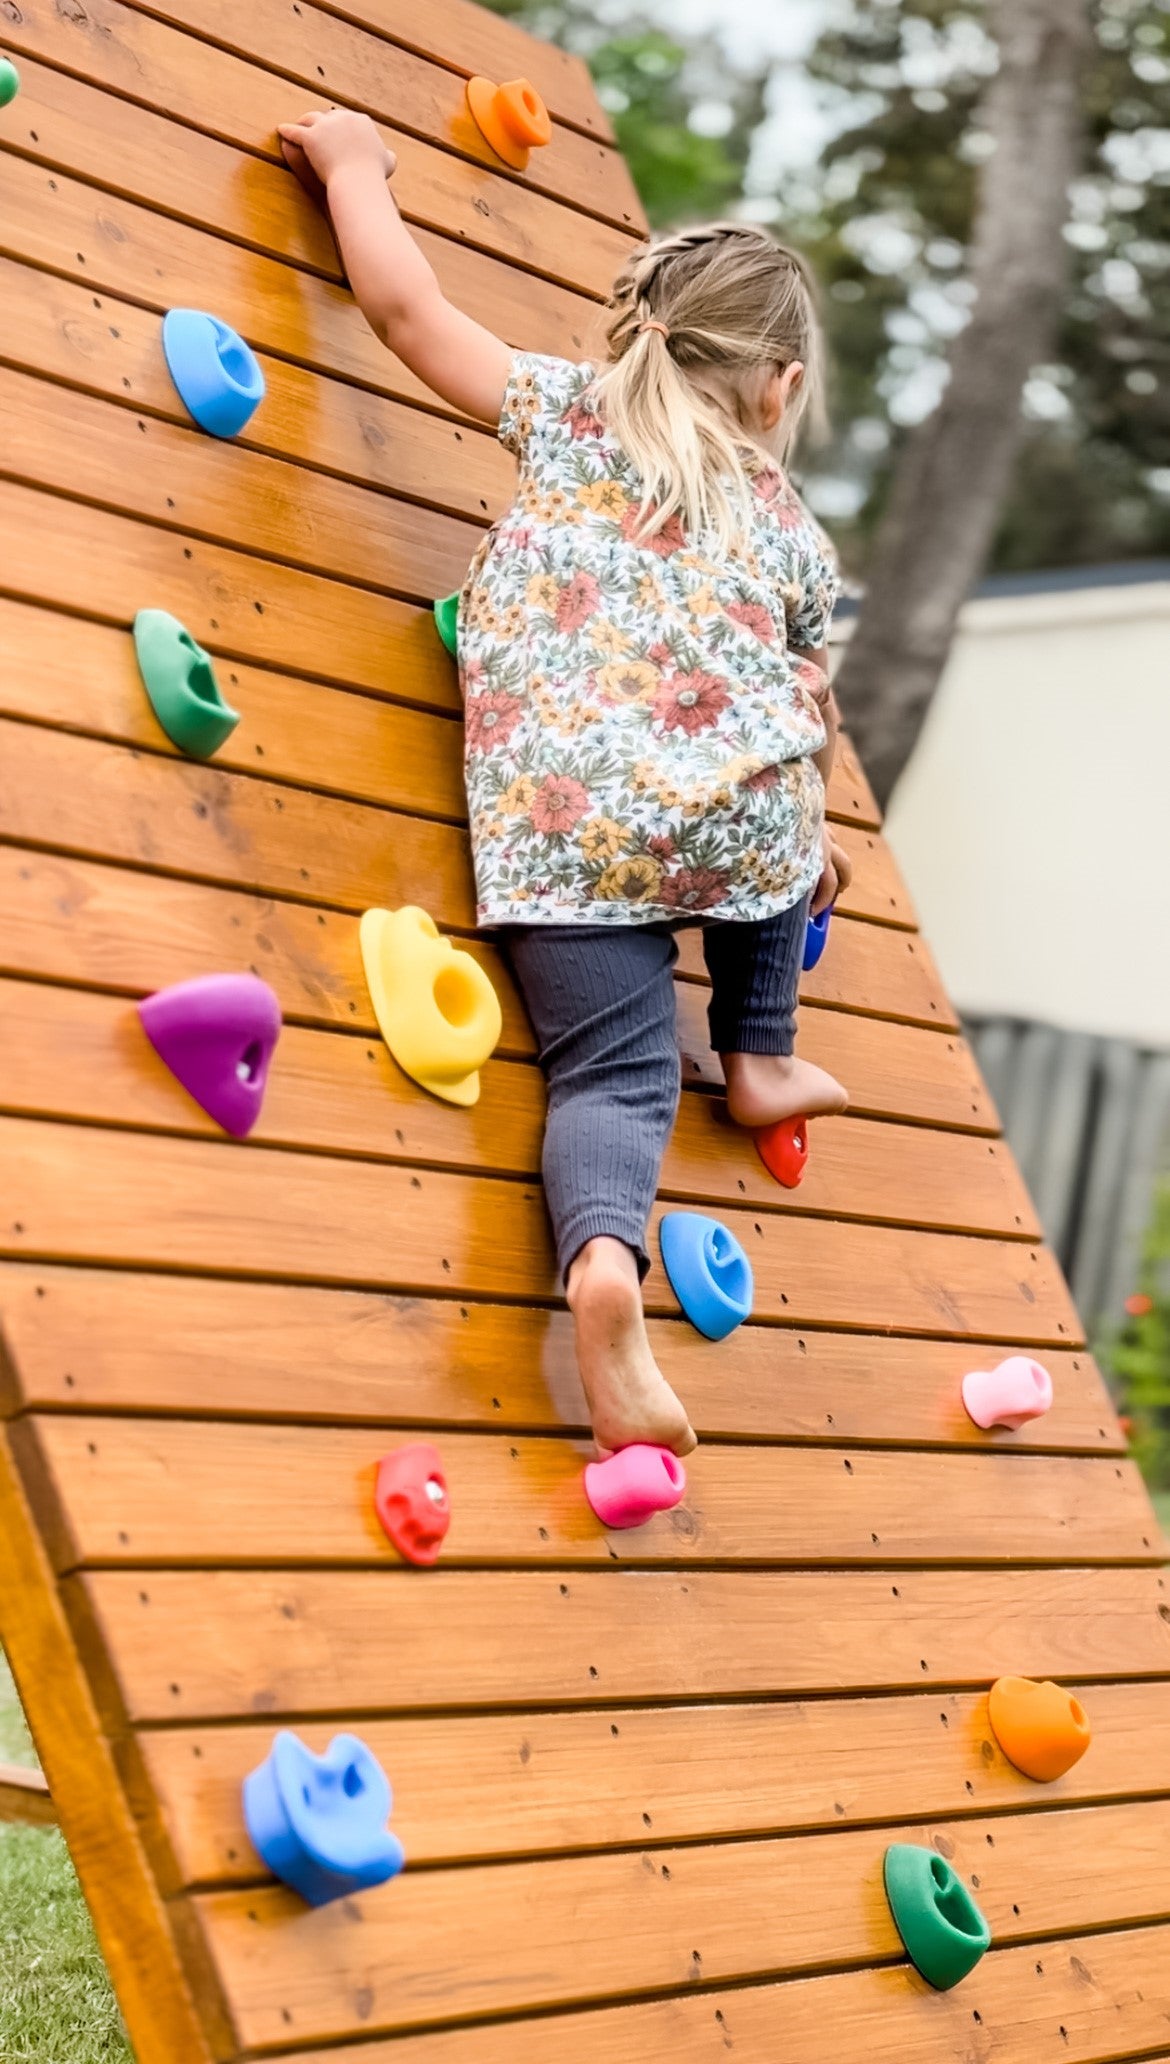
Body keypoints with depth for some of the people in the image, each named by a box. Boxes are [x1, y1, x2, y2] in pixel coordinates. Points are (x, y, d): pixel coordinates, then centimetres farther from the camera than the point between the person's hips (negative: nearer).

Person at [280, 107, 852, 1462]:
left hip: (557, 831, -1)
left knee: (612, 1073, 0)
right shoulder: (792, 531, 19)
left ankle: (601, 1253, -30)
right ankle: (759, 1057, 39)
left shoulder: (567, 414, 14)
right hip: (739, 817, 1)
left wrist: (353, 165, 29)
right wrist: (812, 830, 48)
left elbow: (402, 304, 12)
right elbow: (809, 705, 29)